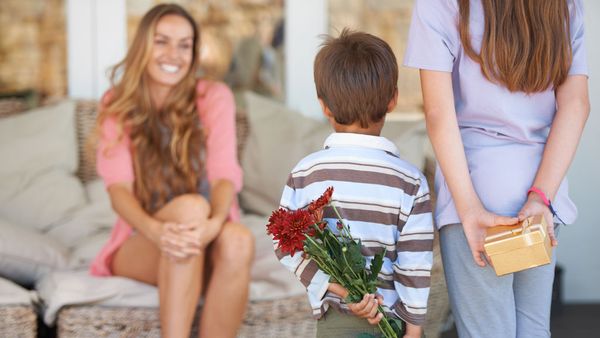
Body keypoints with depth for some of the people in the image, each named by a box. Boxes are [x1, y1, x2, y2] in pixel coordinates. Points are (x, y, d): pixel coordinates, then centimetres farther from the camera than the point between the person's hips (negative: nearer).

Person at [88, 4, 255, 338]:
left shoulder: (213, 97, 2)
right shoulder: (118, 106, 1)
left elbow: (224, 176, -10)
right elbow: (119, 186, -12)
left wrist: (215, 222, -35)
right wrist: (156, 229, -35)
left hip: (204, 238, 1)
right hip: (141, 244, -1)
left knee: (239, 239, -35)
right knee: (189, 205, -34)